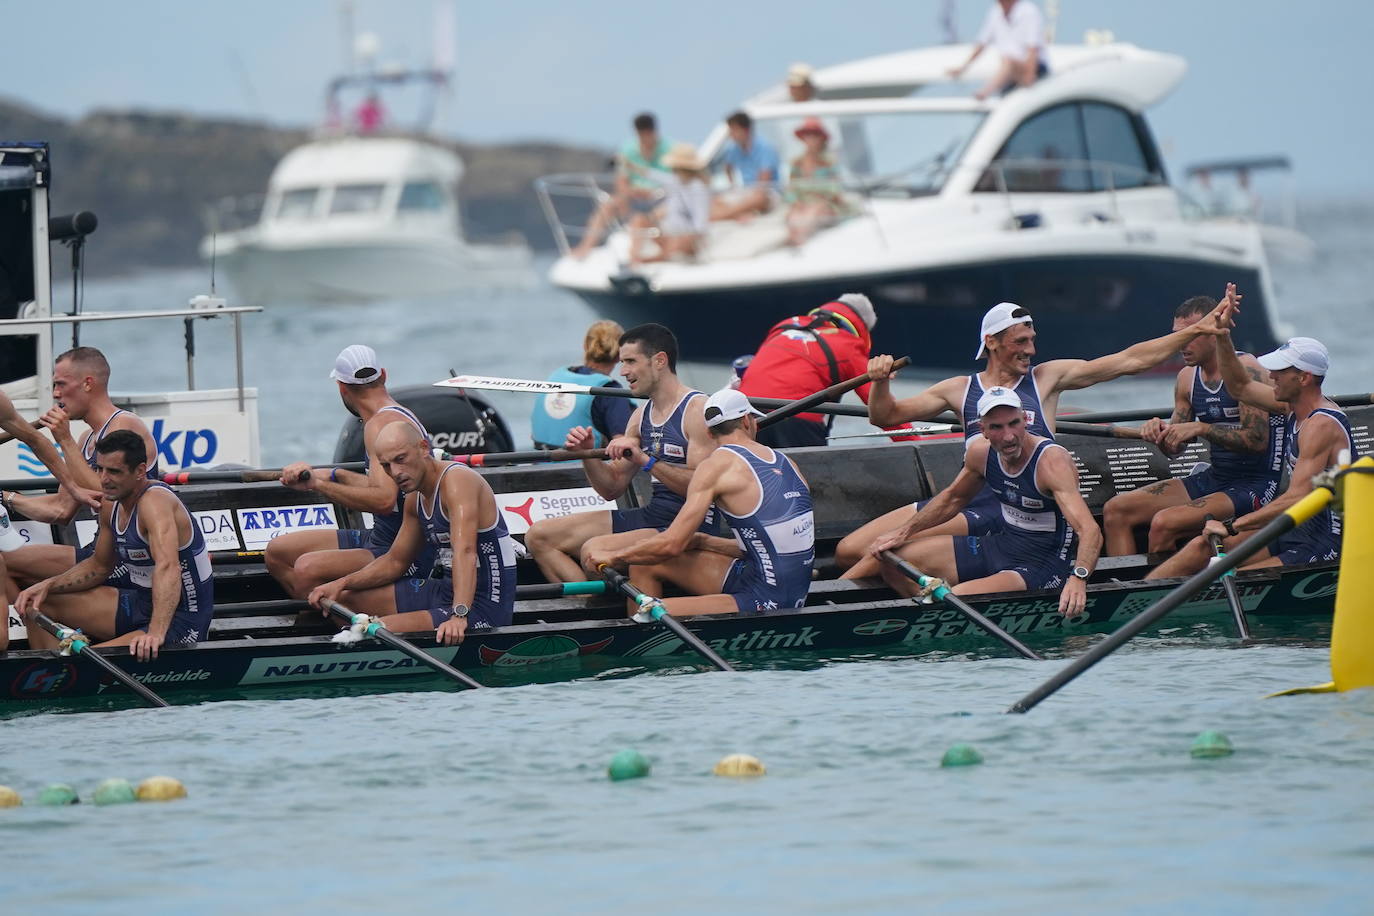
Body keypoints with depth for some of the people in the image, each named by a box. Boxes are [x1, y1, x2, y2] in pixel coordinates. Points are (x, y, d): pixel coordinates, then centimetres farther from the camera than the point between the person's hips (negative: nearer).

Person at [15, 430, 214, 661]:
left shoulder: (155, 502, -25)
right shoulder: (111, 505, 4)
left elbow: (167, 567, -42)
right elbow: (99, 566, 20)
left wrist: (156, 633, -55)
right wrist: (48, 586, 4)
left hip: (181, 622, -10)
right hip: (141, 603, 10)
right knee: (38, 604, 9)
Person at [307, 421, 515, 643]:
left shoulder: (457, 480, -20)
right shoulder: (415, 499, 10)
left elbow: (465, 552, -33)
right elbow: (396, 561, 22)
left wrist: (459, 616, -45)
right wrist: (341, 584, 8)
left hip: (483, 607, -10)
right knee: (342, 598, 14)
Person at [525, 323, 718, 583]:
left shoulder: (698, 410, -10)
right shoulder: (642, 415, 15)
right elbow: (612, 488, 17)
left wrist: (645, 460, -28)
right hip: (651, 516, 9)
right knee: (539, 537, 1)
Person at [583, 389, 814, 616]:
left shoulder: (719, 464, -11)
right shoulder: (785, 462, 10)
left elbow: (672, 545, -12)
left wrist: (613, 556, 4)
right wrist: (704, 542, 22)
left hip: (765, 602, -8)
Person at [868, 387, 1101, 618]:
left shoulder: (1053, 462, -25)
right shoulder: (980, 452, -4)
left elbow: (1090, 530, -37)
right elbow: (954, 497, 19)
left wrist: (1078, 578, -55)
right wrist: (904, 533, 12)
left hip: (1043, 567, -8)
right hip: (1000, 546, 8)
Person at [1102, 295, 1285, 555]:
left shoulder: (1246, 370, -14)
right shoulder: (1187, 378, 9)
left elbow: (1258, 441, -22)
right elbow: (1174, 449, 12)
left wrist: (1201, 429, -28)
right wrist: (1159, 432, -11)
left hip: (1256, 484, -8)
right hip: (1213, 479, 8)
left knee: (1163, 523, -28)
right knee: (1116, 510, -2)